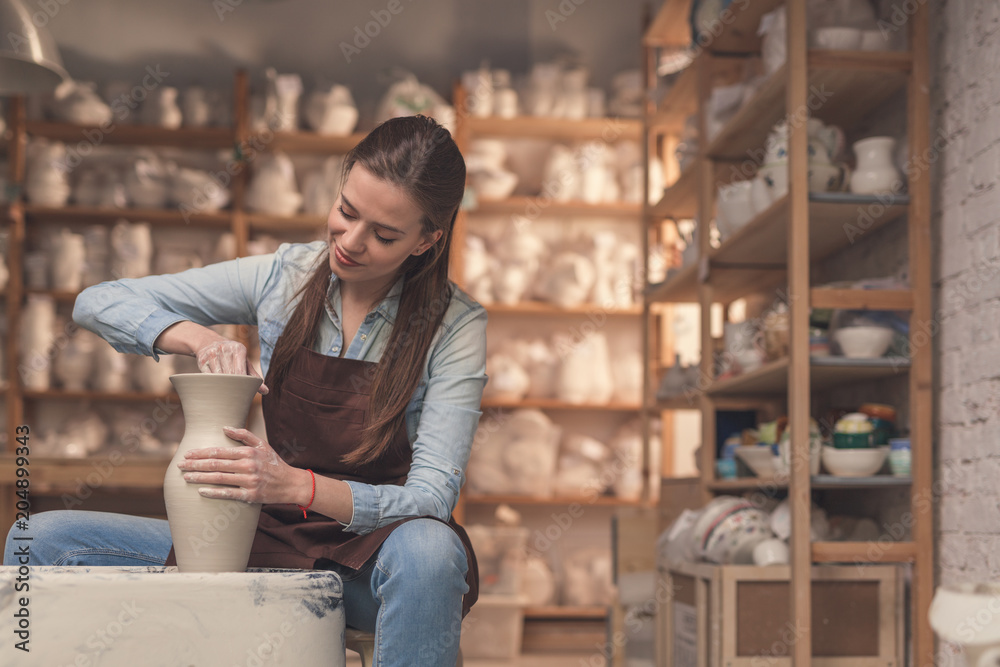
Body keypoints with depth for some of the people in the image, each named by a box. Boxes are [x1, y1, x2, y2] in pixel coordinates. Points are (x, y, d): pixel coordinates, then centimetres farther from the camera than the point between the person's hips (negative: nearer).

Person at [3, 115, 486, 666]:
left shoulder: (455, 327, -9)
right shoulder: (285, 276, -1)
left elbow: (431, 498, -18)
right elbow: (98, 303, 2)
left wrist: (299, 486, -34)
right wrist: (200, 337, -18)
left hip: (372, 553, -3)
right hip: (269, 541, 3)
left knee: (427, 548, -41)